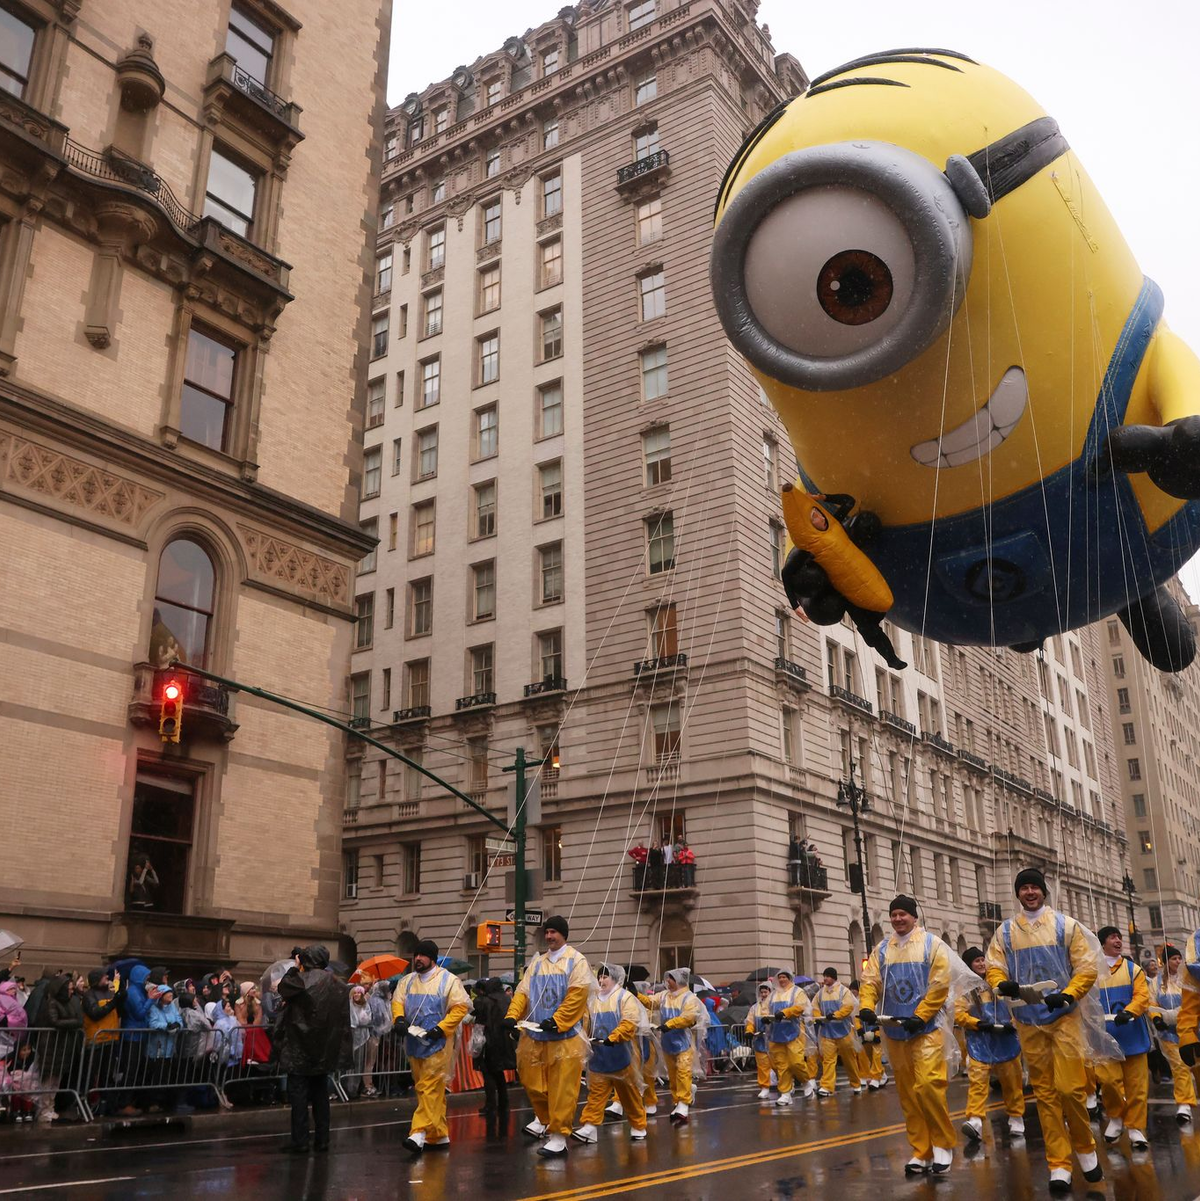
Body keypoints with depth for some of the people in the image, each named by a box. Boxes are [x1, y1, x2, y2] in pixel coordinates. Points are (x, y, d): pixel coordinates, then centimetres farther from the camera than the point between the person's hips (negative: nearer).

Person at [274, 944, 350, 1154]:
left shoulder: (301, 981, -14)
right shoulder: (336, 984, 2)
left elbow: (283, 987, 3)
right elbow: (342, 1018, 8)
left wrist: (294, 968, 10)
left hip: (300, 1048, -5)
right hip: (324, 1049, 5)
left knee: (298, 1093, 2)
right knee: (320, 1093, 13)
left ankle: (300, 1141, 1)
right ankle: (322, 1139, 14)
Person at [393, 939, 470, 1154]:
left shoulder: (448, 980, -5)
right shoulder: (407, 980, 14)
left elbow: (461, 1006, -10)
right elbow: (398, 1001, 6)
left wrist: (441, 1028, -18)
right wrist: (399, 1018, -15)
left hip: (437, 1044, -6)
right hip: (414, 1042, 6)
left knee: (429, 1088, -13)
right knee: (428, 1090, 11)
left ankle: (419, 1133, -16)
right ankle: (439, 1135, 19)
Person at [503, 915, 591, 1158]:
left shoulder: (576, 961, -3)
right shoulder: (536, 962, 13)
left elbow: (576, 996, -12)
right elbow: (523, 992, 7)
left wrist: (556, 1021, -20)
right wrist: (512, 1015, -10)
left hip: (565, 1036, -5)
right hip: (535, 1034, 5)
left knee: (562, 1089, -4)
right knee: (532, 1081, 10)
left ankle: (558, 1136, 3)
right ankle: (545, 1118, 34)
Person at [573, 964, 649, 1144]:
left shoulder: (625, 998, -7)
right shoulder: (593, 1000, 10)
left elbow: (629, 1024, -18)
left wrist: (612, 1038, -28)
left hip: (621, 1057, -4)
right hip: (599, 1058, 4)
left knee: (630, 1095, 8)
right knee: (595, 1093, -3)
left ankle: (638, 1127, 23)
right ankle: (589, 1127, -5)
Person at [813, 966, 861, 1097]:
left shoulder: (843, 990, -6)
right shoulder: (821, 992, 9)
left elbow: (848, 1007, -17)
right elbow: (815, 1007, 13)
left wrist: (835, 1015, -26)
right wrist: (817, 1018, -6)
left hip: (843, 1030, -3)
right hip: (827, 1032, 3)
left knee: (849, 1059, 9)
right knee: (828, 1059, -5)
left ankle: (856, 1084, 26)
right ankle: (826, 1087, -8)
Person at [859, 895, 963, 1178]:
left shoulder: (932, 944, -2)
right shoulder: (881, 949, 10)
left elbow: (940, 985, -8)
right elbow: (870, 980, 3)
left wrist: (920, 1016, -16)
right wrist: (867, 1006, -16)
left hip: (925, 1029, -5)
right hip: (894, 1031, 5)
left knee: (928, 1086, -15)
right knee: (907, 1093, 8)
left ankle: (943, 1144, 3)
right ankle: (921, 1152, 16)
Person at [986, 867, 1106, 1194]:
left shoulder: (1065, 924, -1)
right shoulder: (1004, 931, 5)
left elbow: (1087, 967, -3)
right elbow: (993, 968, 3)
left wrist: (1067, 995, -17)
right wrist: (1003, 985, -19)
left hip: (1064, 1017, -2)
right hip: (1028, 1022, 2)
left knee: (1070, 1087, -7)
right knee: (1045, 1093, 5)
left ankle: (1085, 1147, 19)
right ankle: (1059, 1164, 12)